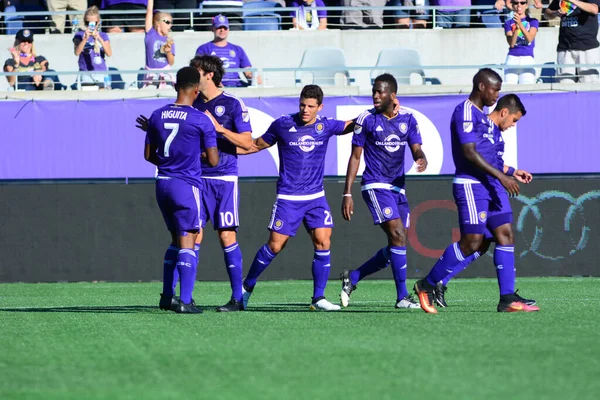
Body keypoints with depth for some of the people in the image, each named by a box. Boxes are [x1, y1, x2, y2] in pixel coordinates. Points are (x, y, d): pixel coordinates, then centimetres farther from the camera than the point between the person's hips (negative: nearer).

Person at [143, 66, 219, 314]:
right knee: (187, 243, -2)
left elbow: (149, 155, 12)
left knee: (176, 240, 19)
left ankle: (167, 297, 20)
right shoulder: (201, 120, -10)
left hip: (163, 183, 5)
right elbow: (213, 161, -6)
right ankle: (185, 302, -7)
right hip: (187, 185, -5)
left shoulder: (157, 116, 5)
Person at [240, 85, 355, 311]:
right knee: (275, 246, -4)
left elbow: (351, 125, 16)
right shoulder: (283, 125, -5)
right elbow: (257, 145, 9)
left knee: (323, 242, -11)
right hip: (288, 198, -2)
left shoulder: (325, 126, 0)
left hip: (315, 197, 2)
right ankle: (247, 286, 16)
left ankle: (318, 298, -3)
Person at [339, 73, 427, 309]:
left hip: (399, 188, 6)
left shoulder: (407, 119, 7)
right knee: (398, 236, -19)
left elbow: (416, 150, 3)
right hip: (375, 186, -6)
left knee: (393, 250, 6)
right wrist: (347, 194, -5)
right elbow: (355, 157, -1)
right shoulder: (366, 120, -3)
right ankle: (402, 297, -16)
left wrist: (422, 160, -23)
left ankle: (352, 278, 24)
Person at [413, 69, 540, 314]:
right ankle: (426, 285, 2)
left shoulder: (482, 116, 19)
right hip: (470, 185, -10)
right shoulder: (465, 112, -11)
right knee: (472, 241, -11)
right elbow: (469, 152, -20)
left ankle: (507, 299, -2)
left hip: (491, 185, 10)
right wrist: (501, 176, -22)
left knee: (505, 235, 1)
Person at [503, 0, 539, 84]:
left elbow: (530, 39, -7)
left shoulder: (533, 21, 9)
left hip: (528, 59, -1)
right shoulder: (509, 23, 12)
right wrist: (516, 27, -16)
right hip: (512, 59, 1)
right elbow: (511, 44, -1)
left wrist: (520, 24, -21)